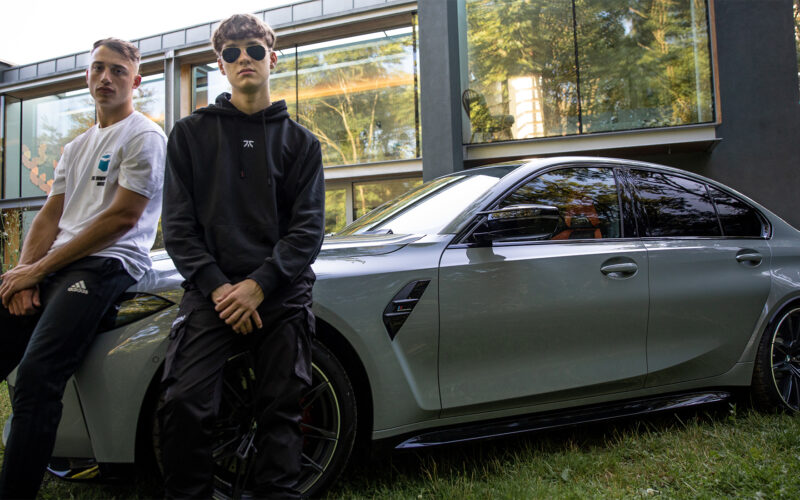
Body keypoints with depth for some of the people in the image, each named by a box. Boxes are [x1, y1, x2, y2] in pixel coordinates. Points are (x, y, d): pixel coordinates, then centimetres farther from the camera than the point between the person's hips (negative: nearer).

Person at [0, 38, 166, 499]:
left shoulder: (145, 136, 0)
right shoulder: (78, 146, 26)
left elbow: (122, 218, -10)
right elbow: (50, 216, 20)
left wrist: (38, 269, -9)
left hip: (107, 264, -8)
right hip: (52, 266, 8)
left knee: (37, 377, -23)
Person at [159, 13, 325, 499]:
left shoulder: (300, 141, 12)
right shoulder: (191, 134, 13)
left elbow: (308, 227, 2)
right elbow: (178, 223, 5)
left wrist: (259, 285, -12)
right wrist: (217, 287, -9)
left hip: (281, 294, 0)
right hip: (212, 293, 0)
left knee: (281, 413, 2)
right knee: (185, 405, -11)